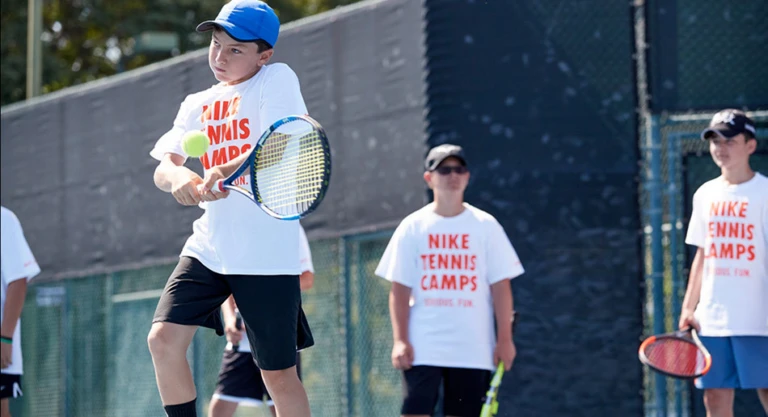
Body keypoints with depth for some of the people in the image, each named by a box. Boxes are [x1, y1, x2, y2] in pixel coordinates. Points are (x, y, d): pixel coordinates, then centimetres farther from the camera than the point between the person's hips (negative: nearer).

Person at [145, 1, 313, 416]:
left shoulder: (277, 79, -3)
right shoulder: (197, 105, 14)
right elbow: (162, 168, 4)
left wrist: (226, 172, -35)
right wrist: (177, 176, -21)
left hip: (267, 252, -6)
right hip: (208, 246, 6)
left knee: (279, 374, 0)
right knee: (163, 339, -9)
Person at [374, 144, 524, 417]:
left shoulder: (486, 226, 5)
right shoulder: (412, 227, 4)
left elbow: (500, 286, 3)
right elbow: (399, 290, 1)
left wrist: (504, 338, -4)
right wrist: (400, 340, -8)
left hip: (473, 349, 1)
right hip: (422, 347, -1)